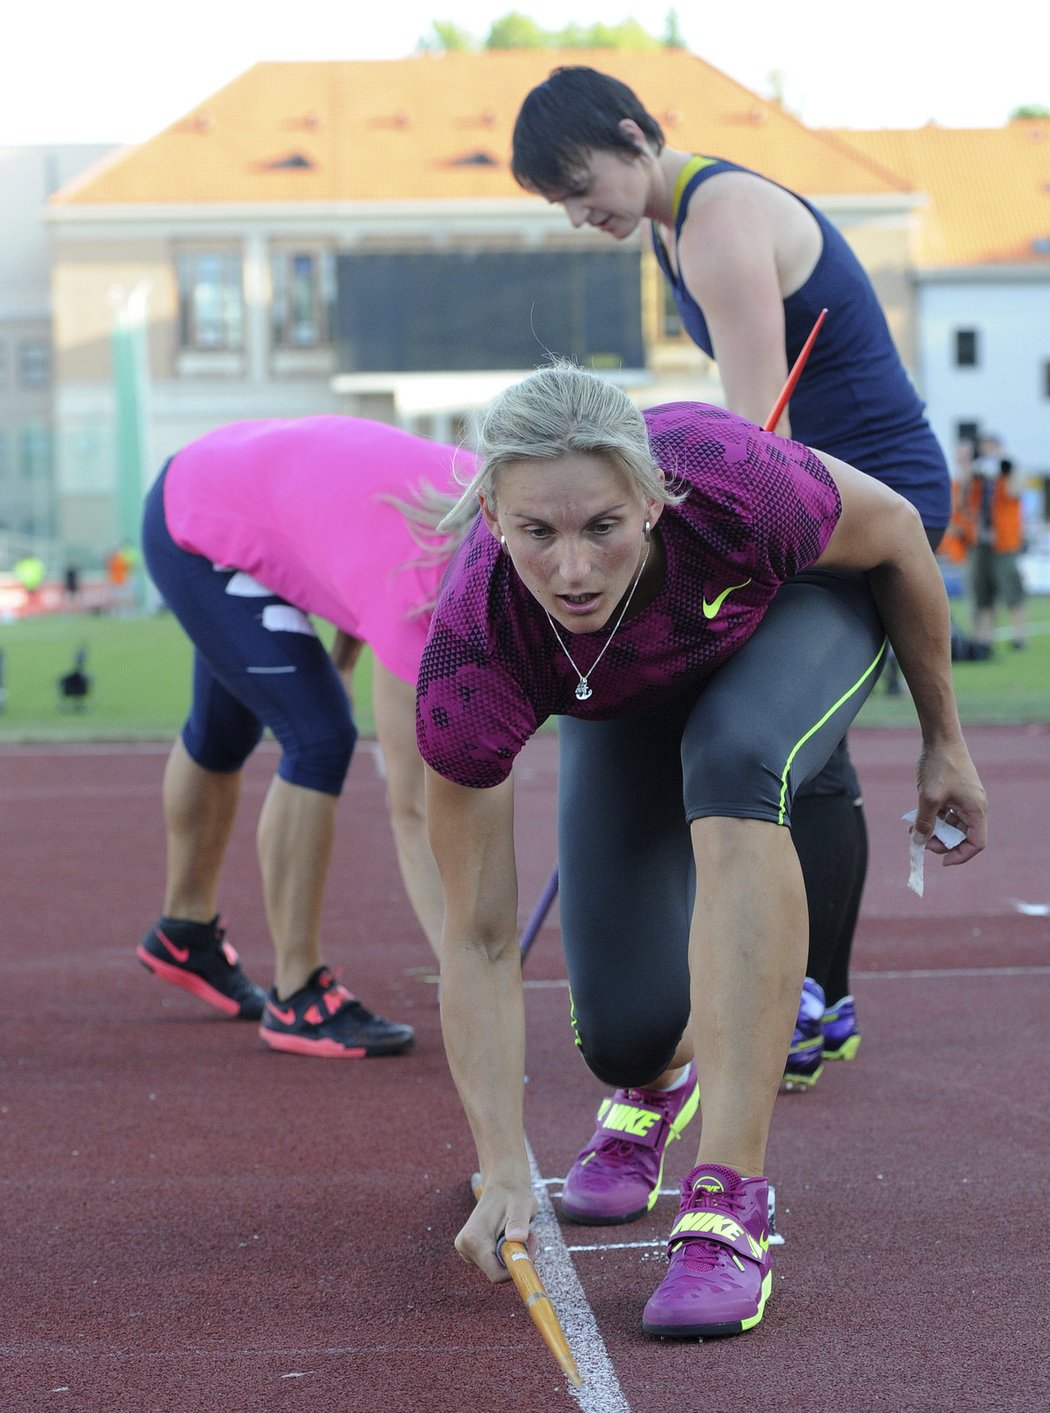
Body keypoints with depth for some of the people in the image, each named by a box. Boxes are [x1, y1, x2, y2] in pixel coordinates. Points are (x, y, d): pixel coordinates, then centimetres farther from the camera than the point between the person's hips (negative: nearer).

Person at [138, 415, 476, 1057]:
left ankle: (185, 932, 46)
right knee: (319, 737, -18)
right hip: (188, 529, -8)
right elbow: (415, 816, -36)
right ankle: (297, 997, -7)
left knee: (227, 730, 24)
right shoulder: (410, 611, -39)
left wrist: (347, 642, 5)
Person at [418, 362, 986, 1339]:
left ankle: (729, 1210, -35)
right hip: (627, 706, 1)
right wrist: (503, 1174, -35)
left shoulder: (733, 483, -42)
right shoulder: (472, 655, -38)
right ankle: (651, 1084, 35)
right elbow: (480, 941, -29)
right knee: (624, 1034, -9)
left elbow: (895, 536, -17)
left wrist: (943, 737, -6)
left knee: (731, 767, -37)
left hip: (806, 606, -1)